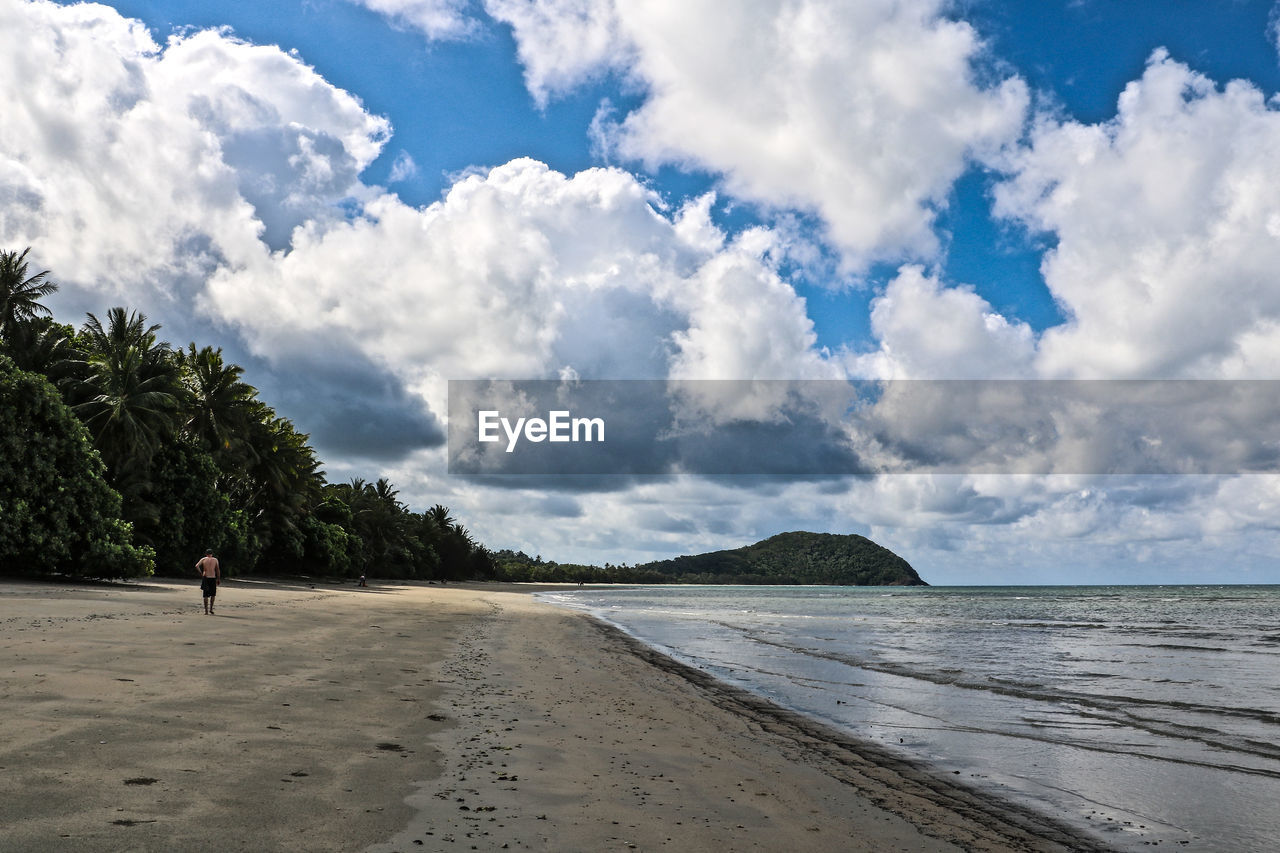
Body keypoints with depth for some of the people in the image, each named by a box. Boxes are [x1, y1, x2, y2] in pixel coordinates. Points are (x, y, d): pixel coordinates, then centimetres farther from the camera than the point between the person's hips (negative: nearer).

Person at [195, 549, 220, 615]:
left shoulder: (203, 559, 5)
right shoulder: (215, 560, 6)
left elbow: (197, 566, -10)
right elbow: (218, 570, 3)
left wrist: (201, 573, -3)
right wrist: (218, 579, 8)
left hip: (205, 578, 0)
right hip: (213, 578, 0)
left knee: (206, 595, 5)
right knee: (213, 595, 14)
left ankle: (206, 611, 3)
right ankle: (211, 609, 8)